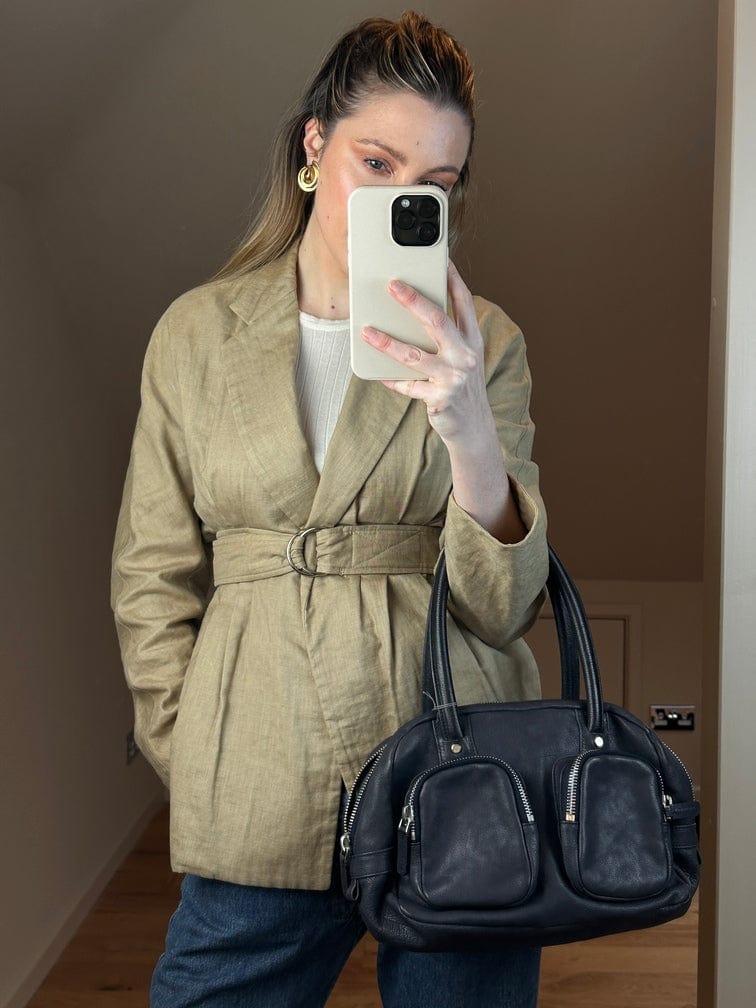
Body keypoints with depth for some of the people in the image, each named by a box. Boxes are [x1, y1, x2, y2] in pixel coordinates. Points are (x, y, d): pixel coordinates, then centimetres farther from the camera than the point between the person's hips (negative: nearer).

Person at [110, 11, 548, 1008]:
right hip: (257, 808, 0)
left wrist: (468, 433, -21)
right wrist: (197, 765, 0)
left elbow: (502, 608, -6)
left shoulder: (483, 342, 2)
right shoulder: (197, 333, 3)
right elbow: (154, 581, 7)